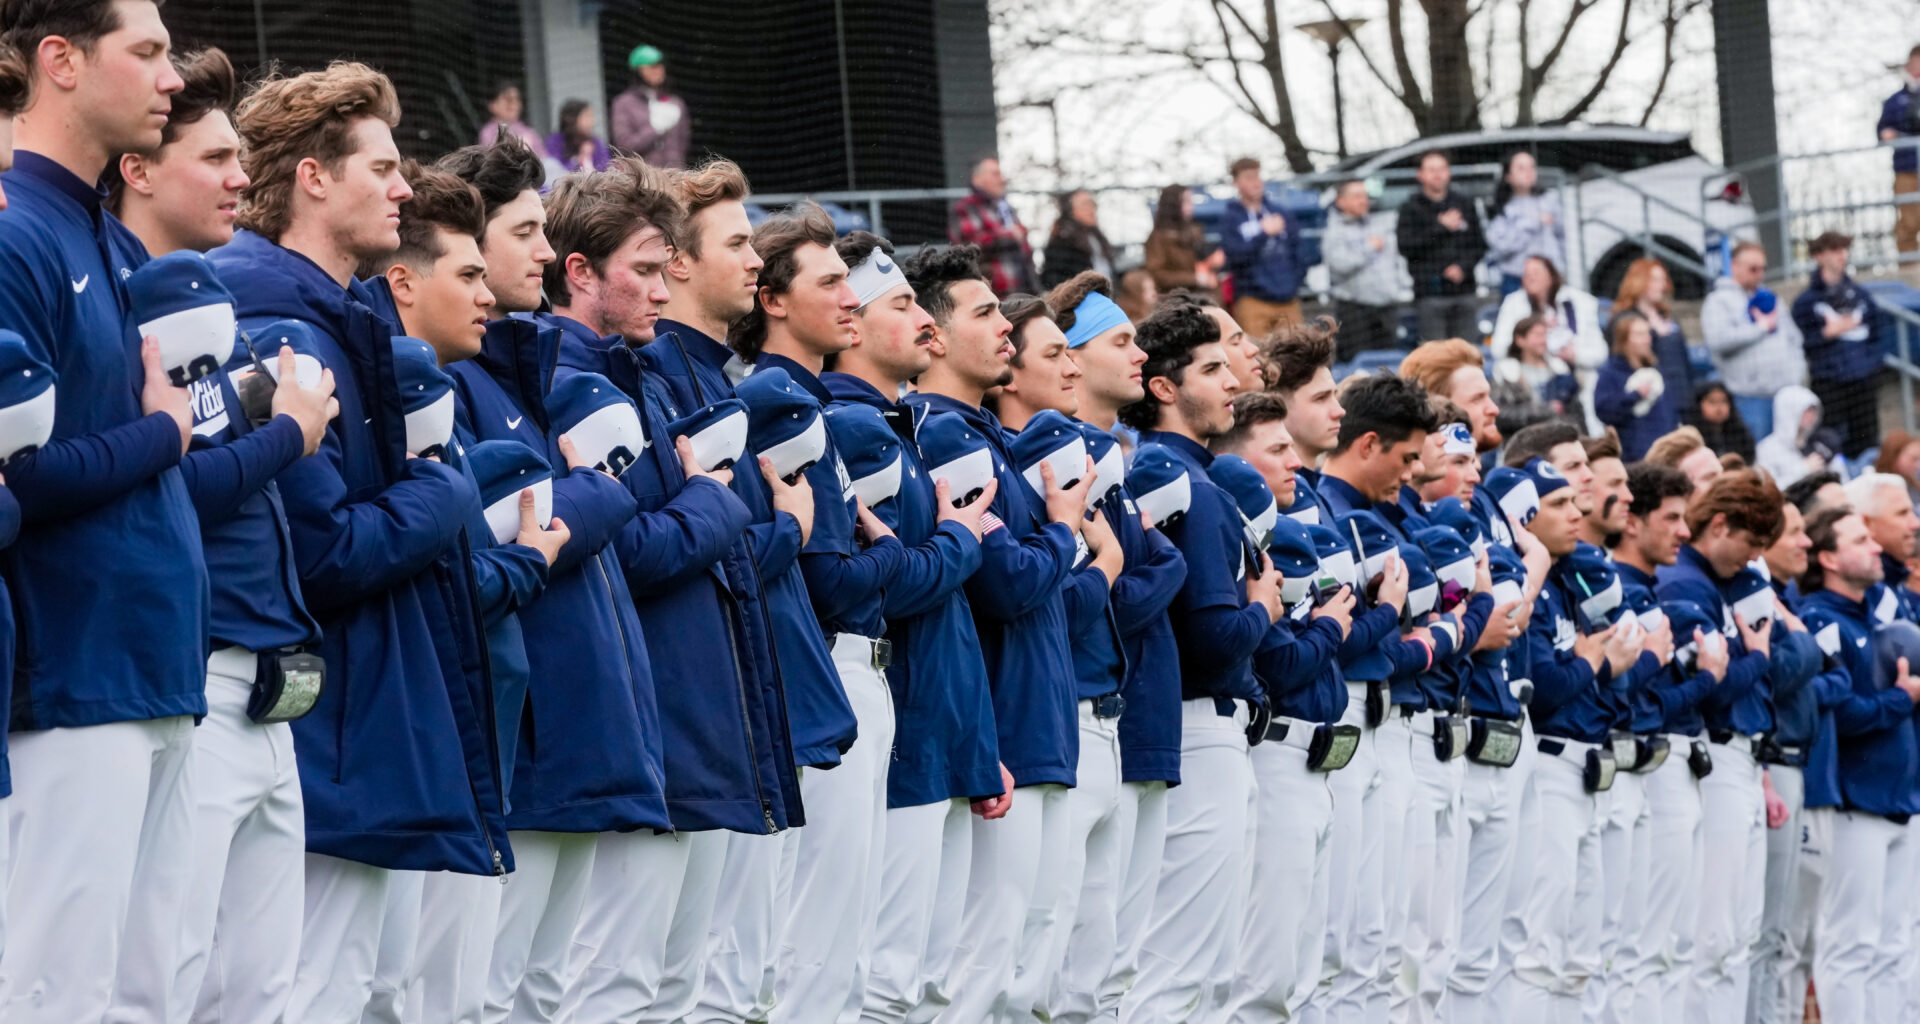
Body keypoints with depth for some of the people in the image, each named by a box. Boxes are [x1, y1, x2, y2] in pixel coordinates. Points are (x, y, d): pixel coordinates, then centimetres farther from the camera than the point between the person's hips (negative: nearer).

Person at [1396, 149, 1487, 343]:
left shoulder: (1465, 205, 14)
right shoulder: (1412, 209, 4)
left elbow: (1479, 245, 13)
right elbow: (1406, 247, -8)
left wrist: (1463, 267, -5)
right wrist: (1441, 227, -7)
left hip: (1466, 292, 3)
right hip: (1430, 295, -3)